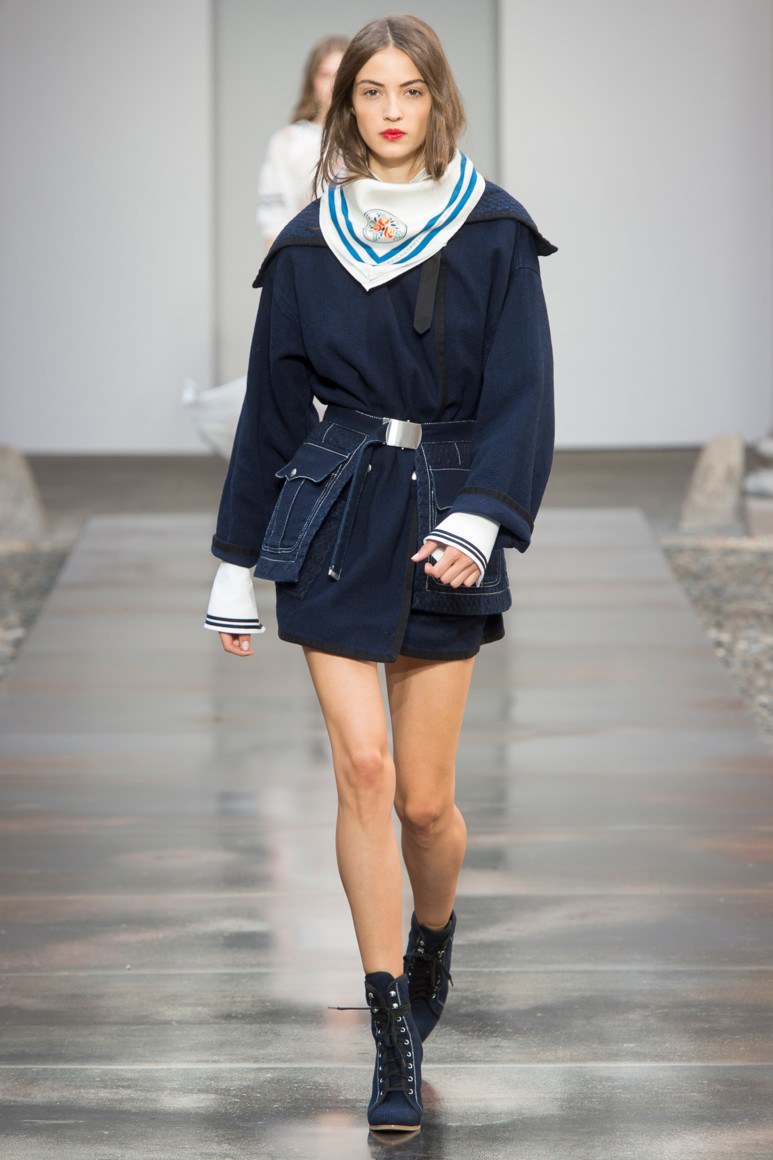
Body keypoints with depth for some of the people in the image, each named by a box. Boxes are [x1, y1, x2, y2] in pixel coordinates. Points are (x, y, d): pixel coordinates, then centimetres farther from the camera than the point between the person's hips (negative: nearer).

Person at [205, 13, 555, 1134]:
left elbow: (522, 392, -6)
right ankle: (395, 1034, -2)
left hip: (446, 520, -1)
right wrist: (237, 564, 10)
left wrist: (479, 521, -21)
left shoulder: (495, 232, 0)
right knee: (364, 770, -9)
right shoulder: (309, 244, 6)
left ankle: (433, 941, 36)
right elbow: (272, 408, 10)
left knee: (425, 798, 3)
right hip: (333, 517, 1)